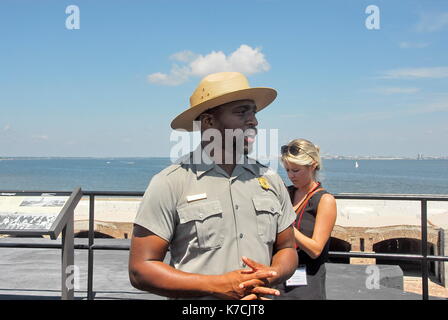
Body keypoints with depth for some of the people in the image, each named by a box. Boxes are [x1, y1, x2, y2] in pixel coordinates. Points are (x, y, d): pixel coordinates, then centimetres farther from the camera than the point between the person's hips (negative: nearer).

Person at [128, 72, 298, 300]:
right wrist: (218, 286, -22)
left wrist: (272, 275, -13)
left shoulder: (271, 180, 1)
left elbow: (287, 248, 8)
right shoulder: (170, 184, -14)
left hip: (263, 295, 4)